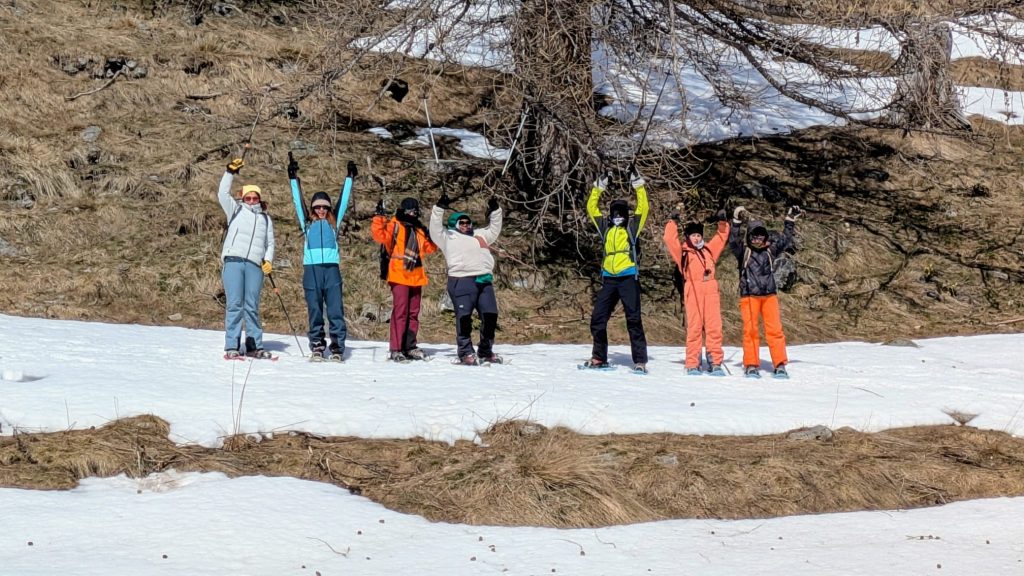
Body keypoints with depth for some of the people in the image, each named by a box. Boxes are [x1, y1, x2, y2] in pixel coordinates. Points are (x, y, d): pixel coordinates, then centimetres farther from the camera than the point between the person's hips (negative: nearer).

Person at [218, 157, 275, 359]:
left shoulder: (265, 218, 23)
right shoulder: (236, 210, 16)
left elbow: (270, 243, 22)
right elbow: (223, 194, 2)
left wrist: (268, 260, 5)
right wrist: (231, 172, -6)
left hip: (255, 265, 2)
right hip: (234, 261, -2)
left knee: (252, 306, 2)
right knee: (234, 304, -7)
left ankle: (254, 346, 6)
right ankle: (231, 347, -9)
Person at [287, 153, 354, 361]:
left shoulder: (333, 222, 20)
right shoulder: (307, 222, 19)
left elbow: (343, 200, 24)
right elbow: (298, 199, 19)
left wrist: (350, 178, 26)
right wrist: (294, 177, 17)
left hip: (331, 267, 0)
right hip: (311, 267, 0)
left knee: (335, 308, -7)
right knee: (314, 309, 0)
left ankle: (337, 347, -8)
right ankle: (317, 346, 4)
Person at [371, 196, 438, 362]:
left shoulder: (419, 230, 19)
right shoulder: (394, 225, 0)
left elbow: (430, 248, 22)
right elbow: (379, 234, -16)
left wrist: (431, 236, 5)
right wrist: (379, 217, -24)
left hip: (415, 277, 7)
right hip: (399, 276, -7)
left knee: (413, 313, 10)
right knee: (400, 311, -11)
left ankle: (409, 347, 18)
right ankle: (395, 349, -10)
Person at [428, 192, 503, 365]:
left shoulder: (480, 235, 30)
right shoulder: (448, 237, 15)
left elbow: (494, 230, 39)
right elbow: (435, 230, 3)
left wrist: (495, 211, 29)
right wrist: (439, 208, -3)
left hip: (484, 280, 5)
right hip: (461, 280, -5)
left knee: (490, 315, 1)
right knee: (464, 316, -10)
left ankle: (485, 352, 13)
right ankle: (466, 352, -4)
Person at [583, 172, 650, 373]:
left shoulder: (632, 226, 7)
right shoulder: (605, 226, 16)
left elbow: (643, 208, -2)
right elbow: (591, 208, 20)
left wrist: (639, 186, -5)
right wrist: (598, 188, 14)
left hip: (628, 277, -4)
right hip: (609, 278, 4)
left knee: (633, 319, -7)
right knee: (598, 319, 4)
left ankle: (640, 361, -6)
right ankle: (599, 358, 15)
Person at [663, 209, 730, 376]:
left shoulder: (708, 250, 26)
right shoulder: (682, 252, 15)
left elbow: (722, 237, 32)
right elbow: (670, 239, 4)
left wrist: (722, 223, 19)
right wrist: (673, 222, 5)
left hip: (711, 290, 3)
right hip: (693, 291, -3)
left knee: (714, 326, -3)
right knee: (694, 326, -5)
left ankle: (715, 362, -1)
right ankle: (692, 364, -3)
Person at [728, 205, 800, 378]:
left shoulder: (770, 249, 12)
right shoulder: (743, 251, 3)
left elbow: (785, 240, 16)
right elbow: (733, 241, -14)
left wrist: (790, 221, 11)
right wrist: (737, 222, -26)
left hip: (770, 295, 2)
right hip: (749, 295, -2)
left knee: (775, 329, -4)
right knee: (750, 330, -4)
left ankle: (780, 365, -2)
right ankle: (751, 365, 3)